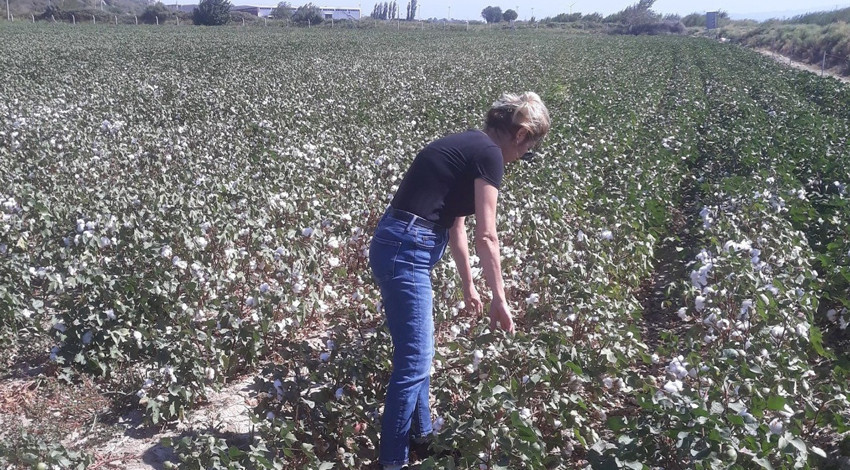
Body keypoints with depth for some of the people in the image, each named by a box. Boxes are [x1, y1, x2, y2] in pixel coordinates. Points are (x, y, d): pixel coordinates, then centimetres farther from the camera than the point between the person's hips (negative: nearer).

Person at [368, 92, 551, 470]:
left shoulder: (467, 146, 18)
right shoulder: (489, 154, -10)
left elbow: (455, 224, 23)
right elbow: (486, 236, -10)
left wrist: (468, 285, 28)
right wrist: (499, 298, 0)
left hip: (402, 247, 10)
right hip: (406, 251, -10)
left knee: (418, 351, 20)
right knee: (414, 362, -2)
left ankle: (420, 434, 36)